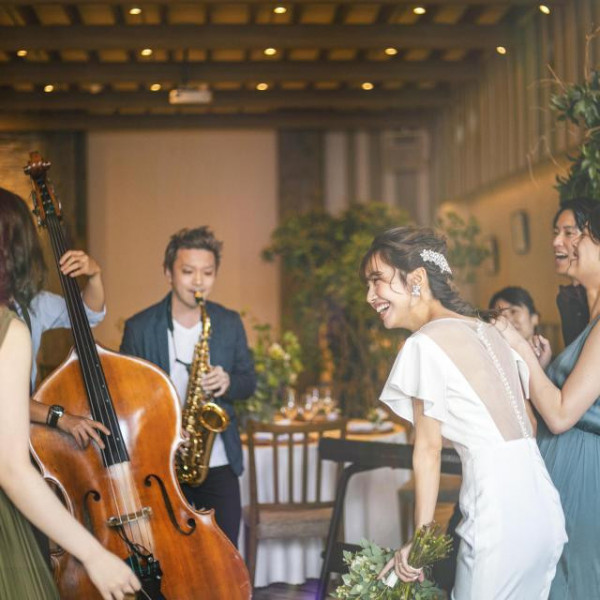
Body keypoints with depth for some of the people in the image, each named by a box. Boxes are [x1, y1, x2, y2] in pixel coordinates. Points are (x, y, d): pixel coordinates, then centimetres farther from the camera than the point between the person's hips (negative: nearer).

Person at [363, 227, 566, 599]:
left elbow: (428, 449, -7)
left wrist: (420, 537, -2)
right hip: (544, 507, 8)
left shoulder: (425, 344, -7)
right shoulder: (490, 331, 15)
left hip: (499, 515, -8)